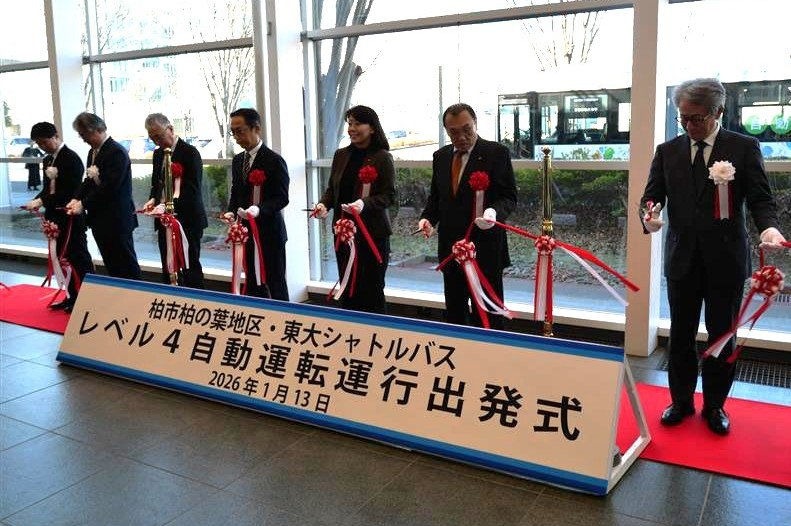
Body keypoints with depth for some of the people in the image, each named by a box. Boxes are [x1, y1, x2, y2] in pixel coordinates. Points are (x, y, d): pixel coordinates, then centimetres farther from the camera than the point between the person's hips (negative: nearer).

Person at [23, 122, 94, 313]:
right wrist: (36, 201, -2)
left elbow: (70, 191, -20)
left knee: (79, 258, -1)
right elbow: (48, 188, 18)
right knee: (63, 258, 12)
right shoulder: (48, 160, 14)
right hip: (54, 217, 9)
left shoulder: (72, 158, -13)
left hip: (71, 217, -9)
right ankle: (72, 297, 21)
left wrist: (42, 201, -23)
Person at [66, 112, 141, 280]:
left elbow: (110, 187, -21)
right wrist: (77, 199, -1)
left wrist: (84, 204, -16)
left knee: (127, 267, -1)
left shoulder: (117, 152, -16)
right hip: (99, 218, 9)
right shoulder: (93, 152, 13)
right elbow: (88, 181, 17)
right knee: (111, 266, 14)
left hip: (116, 219, -9)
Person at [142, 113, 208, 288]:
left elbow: (193, 190, -17)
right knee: (167, 268, 10)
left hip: (187, 220, -7)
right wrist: (153, 199, 2)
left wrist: (171, 205, -27)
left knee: (190, 268, -3)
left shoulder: (190, 152, -11)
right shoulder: (158, 153, 14)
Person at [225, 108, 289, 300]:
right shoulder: (238, 160, 12)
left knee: (276, 286, 1)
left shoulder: (274, 161, -10)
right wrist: (231, 212, 0)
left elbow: (282, 198, -14)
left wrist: (259, 209, -29)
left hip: (269, 233, -7)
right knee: (252, 284, 13)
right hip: (245, 232, 7)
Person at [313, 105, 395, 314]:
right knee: (347, 289, 11)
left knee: (372, 289, 2)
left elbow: (389, 195, -9)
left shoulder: (382, 157, -6)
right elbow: (332, 189, 14)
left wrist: (365, 203, -26)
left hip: (373, 232, -5)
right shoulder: (341, 155, 9)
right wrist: (323, 203, -7)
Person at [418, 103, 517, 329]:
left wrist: (494, 212, -27)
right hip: (450, 247, 5)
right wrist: (428, 218, -1)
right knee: (454, 310, 14)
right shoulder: (441, 156, 11)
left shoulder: (496, 153, -5)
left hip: (485, 247, -5)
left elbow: (509, 196, -7)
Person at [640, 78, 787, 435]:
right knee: (681, 335, 11)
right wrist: (649, 215, -22)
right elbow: (651, 195, 2)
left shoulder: (745, 148, -2)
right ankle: (681, 401, 27)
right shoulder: (667, 151, 5)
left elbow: (761, 199, -5)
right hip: (682, 258, 2)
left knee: (722, 335, 9)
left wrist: (768, 227, -26)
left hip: (726, 259, -2)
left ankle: (715, 405, 26)